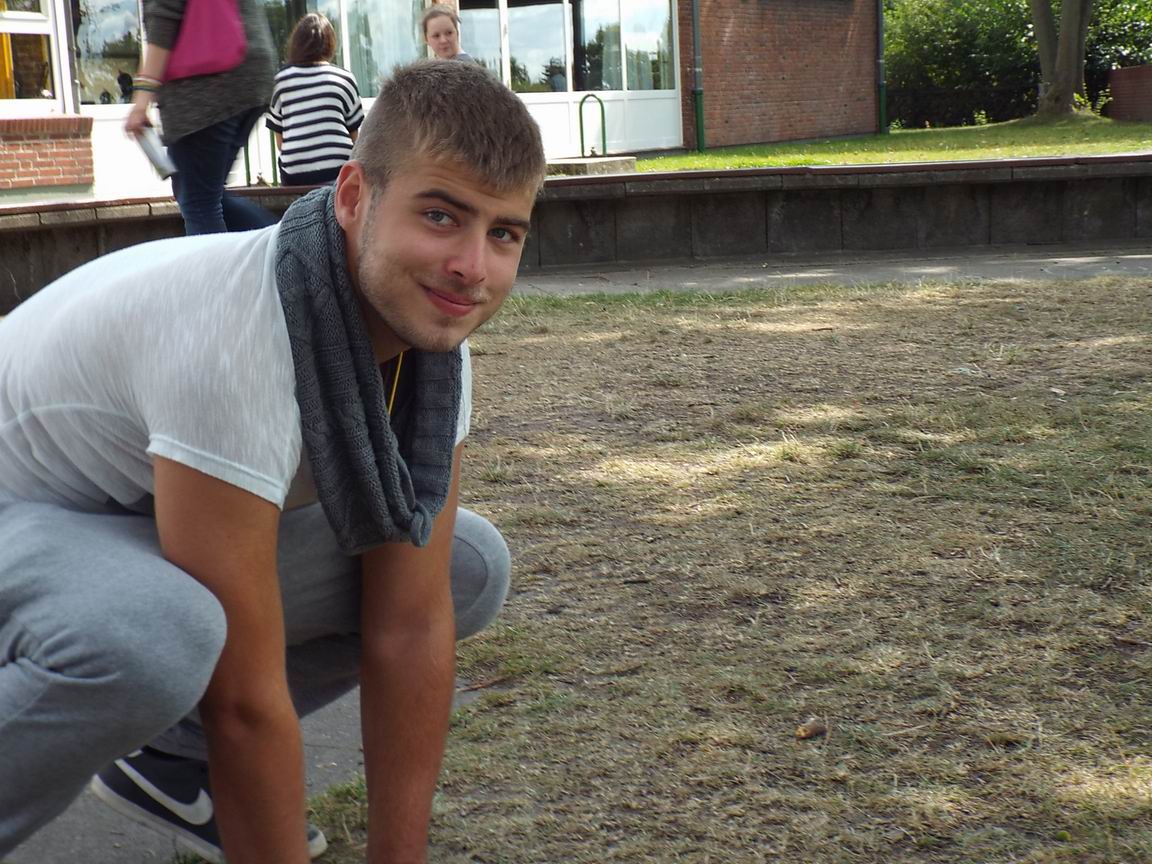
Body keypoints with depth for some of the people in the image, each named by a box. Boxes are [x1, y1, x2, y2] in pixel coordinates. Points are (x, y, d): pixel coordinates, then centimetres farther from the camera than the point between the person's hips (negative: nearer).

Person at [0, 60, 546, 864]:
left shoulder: (431, 323, -14)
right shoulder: (231, 342, -37)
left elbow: (411, 632, -11)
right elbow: (246, 698, -32)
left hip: (149, 528, 8)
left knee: (470, 566, -2)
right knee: (158, 638, -40)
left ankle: (169, 757, 10)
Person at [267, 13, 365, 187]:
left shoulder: (281, 79, 9)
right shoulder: (344, 78, 7)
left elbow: (279, 141, 12)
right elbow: (354, 135, 13)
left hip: (294, 176, 1)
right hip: (339, 171, -1)